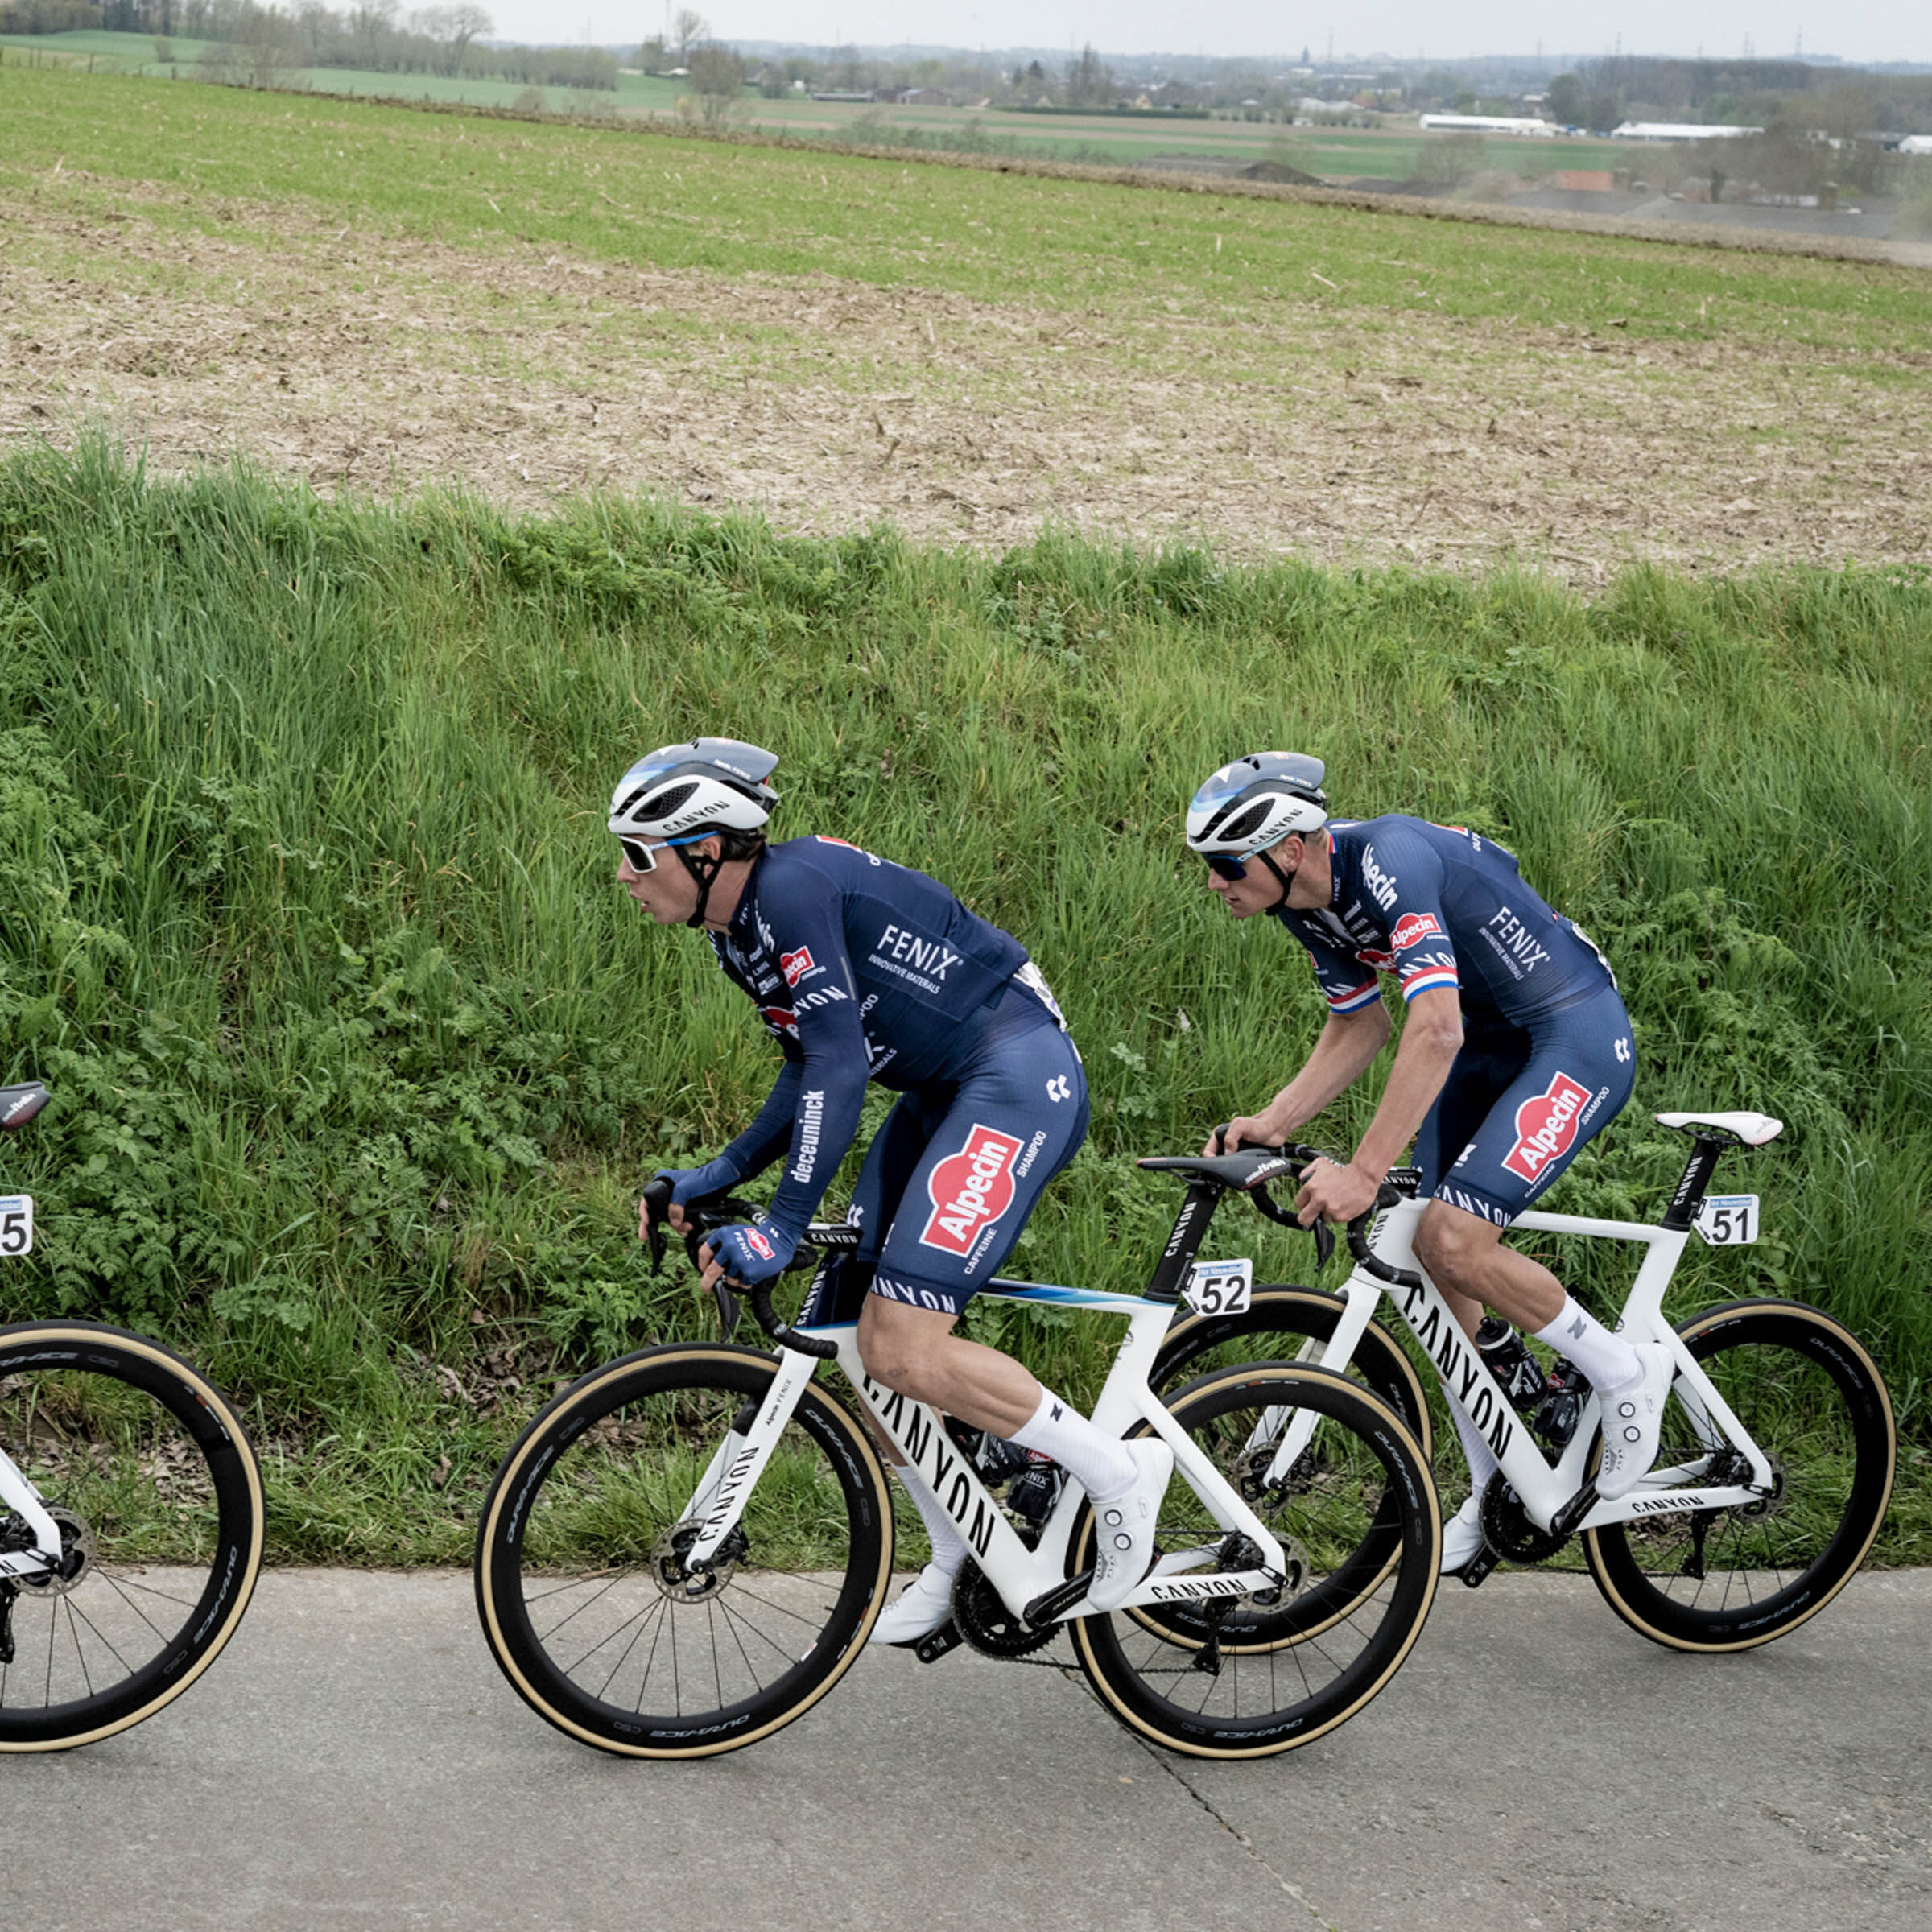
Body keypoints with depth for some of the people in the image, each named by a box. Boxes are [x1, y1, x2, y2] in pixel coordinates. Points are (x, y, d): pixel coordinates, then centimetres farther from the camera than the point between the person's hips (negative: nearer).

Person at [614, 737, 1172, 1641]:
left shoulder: (791, 889, -19)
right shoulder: (738, 929, 11)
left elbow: (840, 1065, -25)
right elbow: (810, 1070, 17)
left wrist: (779, 1228, -27)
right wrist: (716, 1177, 5)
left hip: (1018, 1075, -10)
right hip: (943, 1093, 10)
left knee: (903, 1349, -20)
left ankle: (1120, 1473, -6)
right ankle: (961, 1556, 20)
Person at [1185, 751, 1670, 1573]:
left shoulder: (1389, 861, -29)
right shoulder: (1304, 899, -1)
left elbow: (1436, 1030, -38)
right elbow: (1361, 1027, 11)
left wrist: (1363, 1173, -40)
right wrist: (1273, 1123, -3)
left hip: (1577, 1037, -9)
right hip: (1487, 1046, 9)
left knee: (1452, 1240, -22)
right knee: (1437, 1268, 5)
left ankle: (1626, 1373, -1)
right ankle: (1496, 1491, 19)